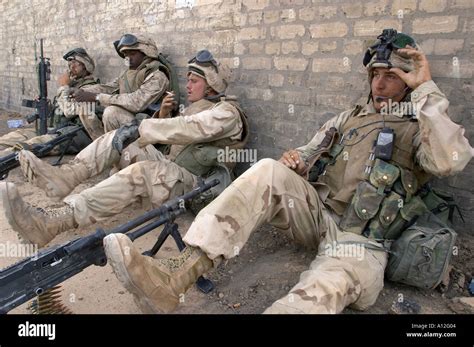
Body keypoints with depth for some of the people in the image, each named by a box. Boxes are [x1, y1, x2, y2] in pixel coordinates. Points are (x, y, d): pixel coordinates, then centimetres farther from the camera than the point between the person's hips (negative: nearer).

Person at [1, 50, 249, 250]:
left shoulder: (227, 112, -8)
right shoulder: (195, 107, 22)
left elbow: (189, 128, -28)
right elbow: (176, 136, 23)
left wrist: (139, 129, -32)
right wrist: (164, 113, 4)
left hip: (194, 184, -9)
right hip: (170, 168, 9)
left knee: (140, 172, -38)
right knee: (118, 139, -4)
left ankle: (50, 223, -49)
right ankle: (64, 176, -25)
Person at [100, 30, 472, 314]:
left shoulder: (420, 129, 5)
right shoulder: (348, 118, 20)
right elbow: (310, 155, 20)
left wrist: (425, 89, -12)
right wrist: (296, 162, -5)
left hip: (361, 241, -4)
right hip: (316, 213, 5)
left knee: (330, 284, -39)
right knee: (270, 171, -24)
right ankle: (175, 275, -35)